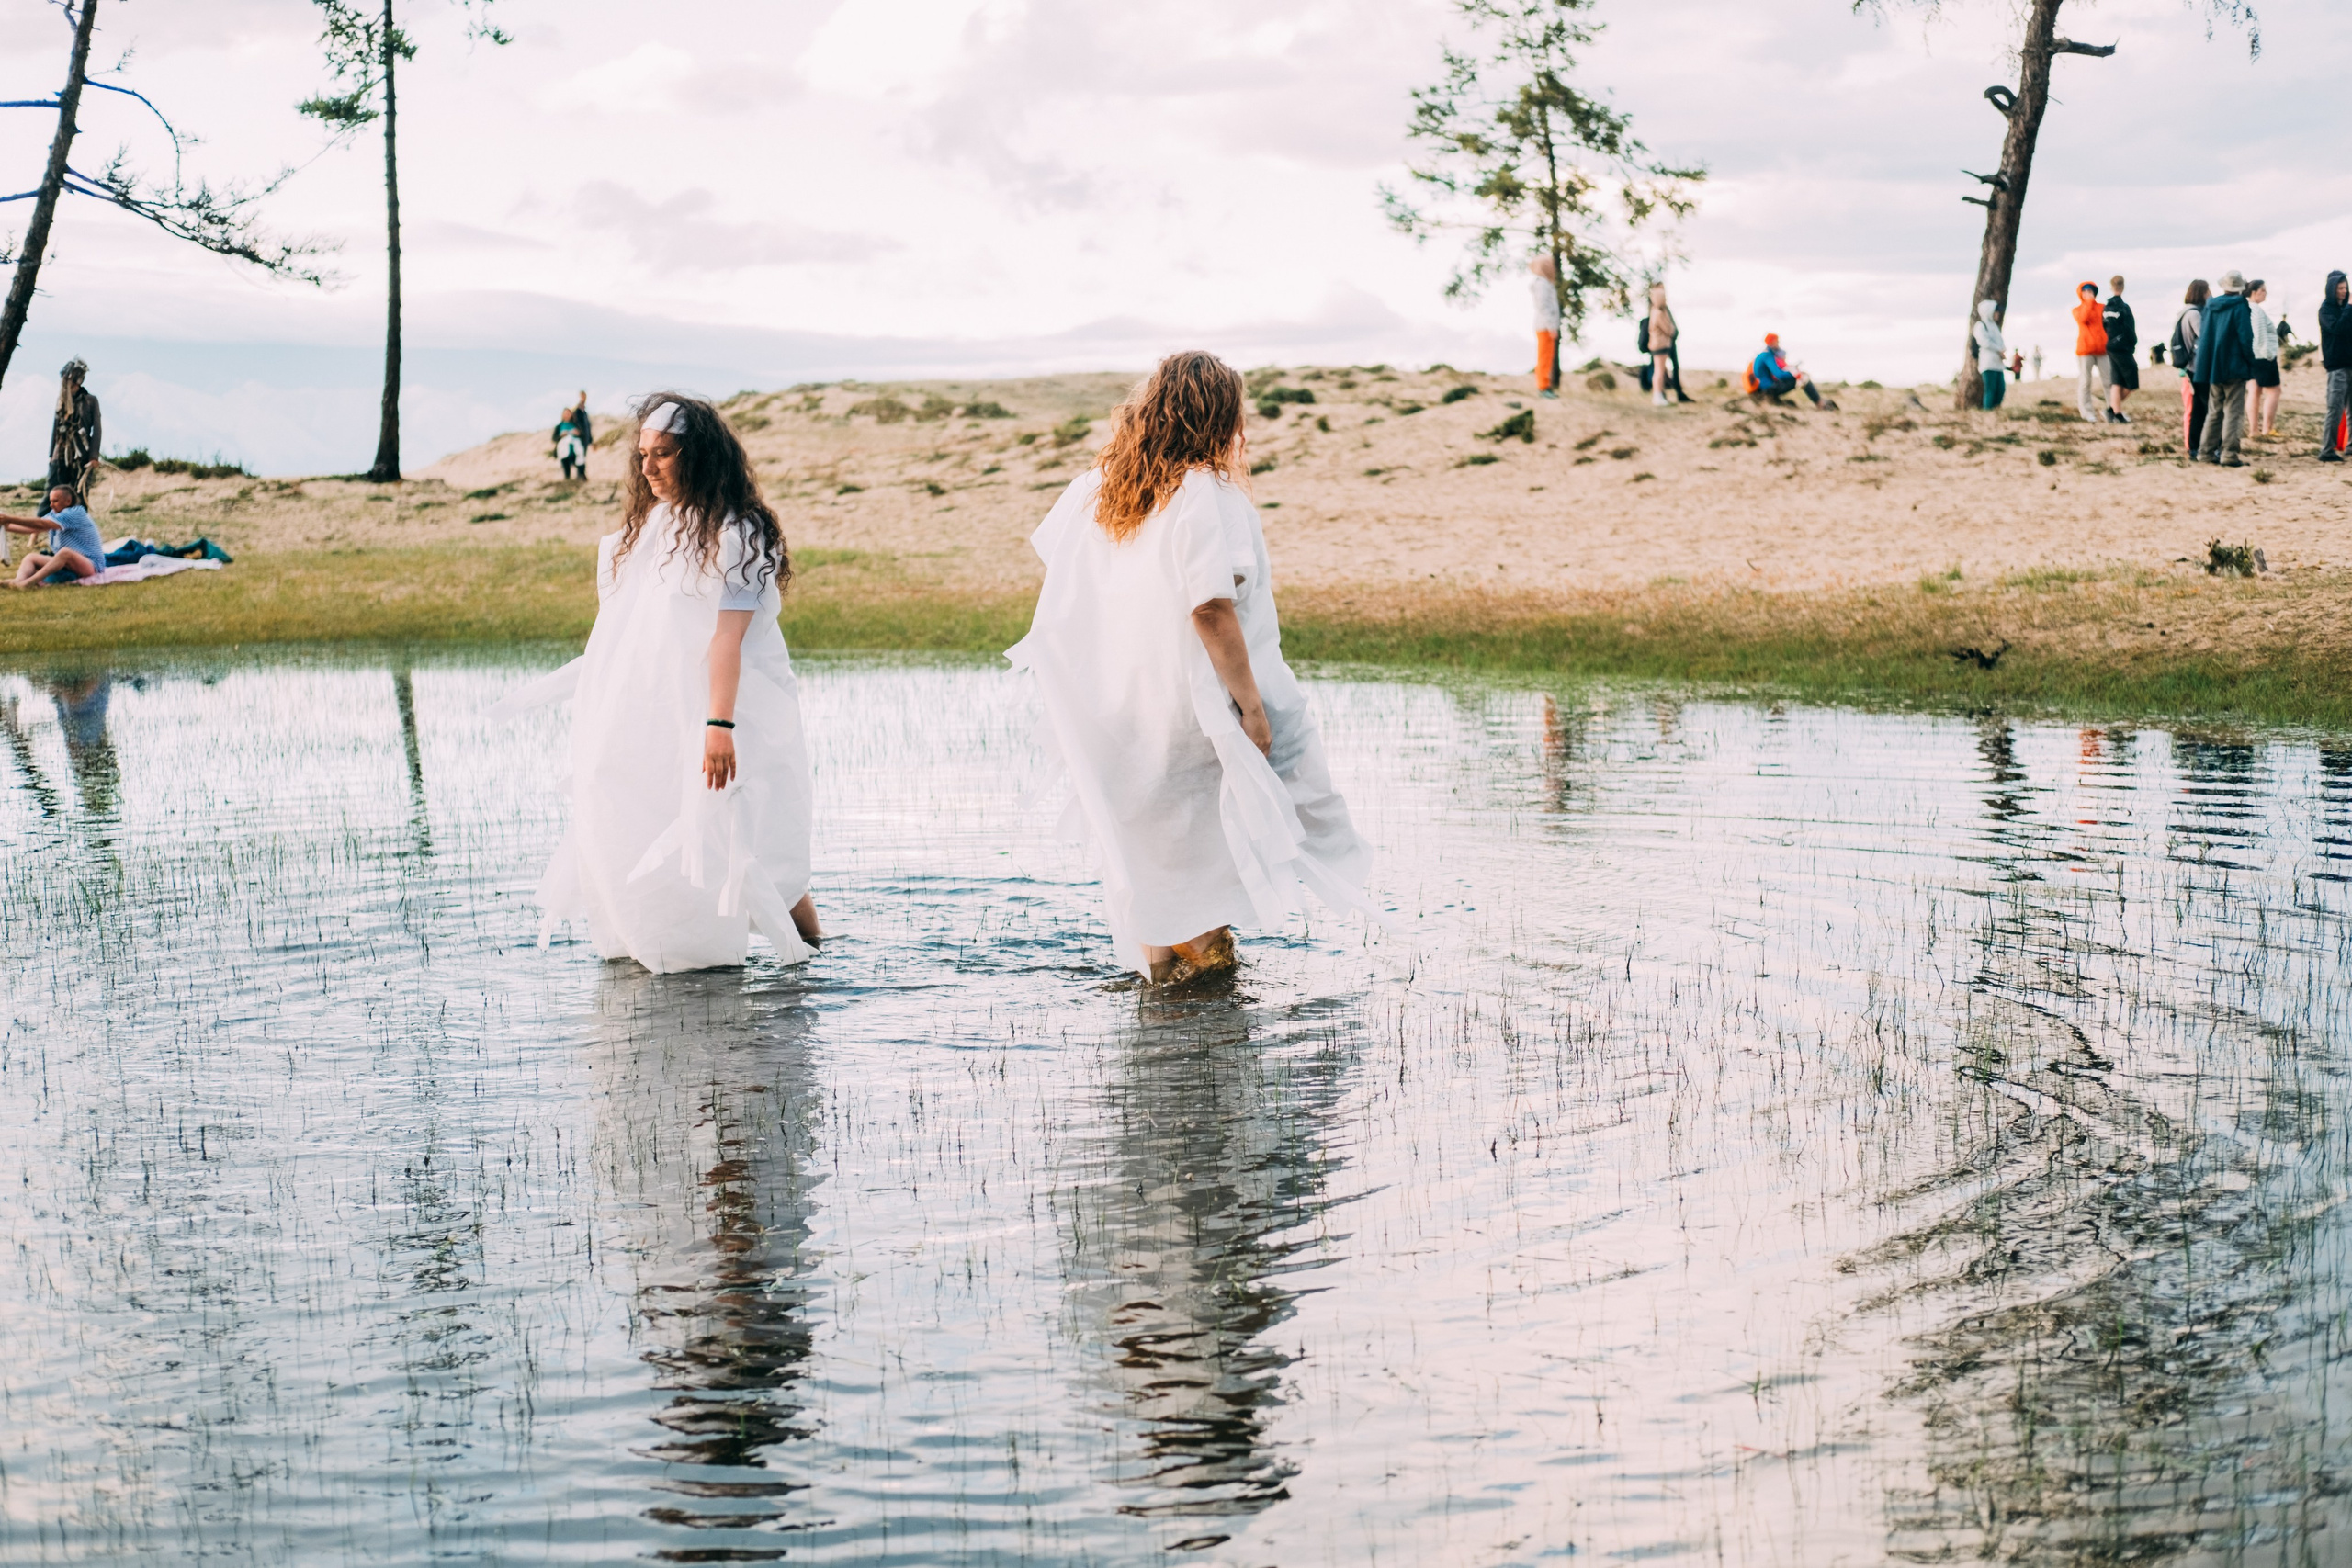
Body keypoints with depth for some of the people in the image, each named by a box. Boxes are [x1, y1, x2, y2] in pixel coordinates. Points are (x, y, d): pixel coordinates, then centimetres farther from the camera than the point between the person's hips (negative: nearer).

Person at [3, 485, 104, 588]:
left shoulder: (76, 513, -15)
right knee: (31, 557, 1)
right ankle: (18, 580, -31)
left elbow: (42, 524, -23)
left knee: (65, 552, -37)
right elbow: (33, 528, 7)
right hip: (66, 565, 10)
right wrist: (6, 526, -5)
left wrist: (10, 519, -24)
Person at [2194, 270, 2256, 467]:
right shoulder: (2240, 308, -11)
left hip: (2213, 367, 6)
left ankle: (2206, 450, 15)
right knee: (2233, 411, -4)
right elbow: (2246, 338, -14)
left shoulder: (2211, 307, 8)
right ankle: (2229, 454, -10)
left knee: (2214, 410, 16)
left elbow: (2203, 336, 13)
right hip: (2234, 367, -6)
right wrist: (2251, 362, -3)